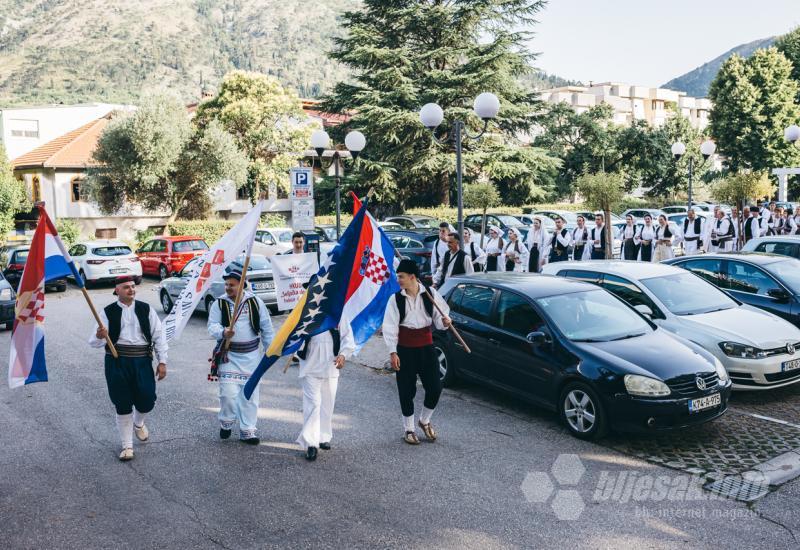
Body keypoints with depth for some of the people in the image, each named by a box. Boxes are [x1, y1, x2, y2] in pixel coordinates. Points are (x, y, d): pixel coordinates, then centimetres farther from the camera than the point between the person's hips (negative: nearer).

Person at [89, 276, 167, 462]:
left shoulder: (146, 309, 4)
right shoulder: (108, 312, 0)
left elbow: (158, 335, 4)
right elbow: (94, 342, -4)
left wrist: (162, 361, -1)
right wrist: (99, 336, -29)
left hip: (142, 361, 1)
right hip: (117, 363, -1)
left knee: (147, 400, -2)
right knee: (123, 405, 5)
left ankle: (138, 423, 36)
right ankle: (127, 446, 20)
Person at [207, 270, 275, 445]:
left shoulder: (255, 301, 1)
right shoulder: (219, 304, -1)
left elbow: (266, 327, 7)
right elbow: (212, 325, -8)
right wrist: (223, 332, -30)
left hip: (251, 355, 2)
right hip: (228, 355, -1)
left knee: (250, 394, 5)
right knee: (228, 393, -10)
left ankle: (247, 430, 17)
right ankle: (226, 422, 19)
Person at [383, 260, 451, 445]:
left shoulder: (430, 294, -4)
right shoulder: (396, 299, -7)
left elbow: (438, 318, 5)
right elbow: (390, 327, -6)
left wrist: (444, 322, -18)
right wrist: (392, 352, -11)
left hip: (426, 347, 1)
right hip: (405, 349, -1)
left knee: (435, 387, 0)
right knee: (407, 390, 5)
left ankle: (425, 420, 29)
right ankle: (408, 429, 24)